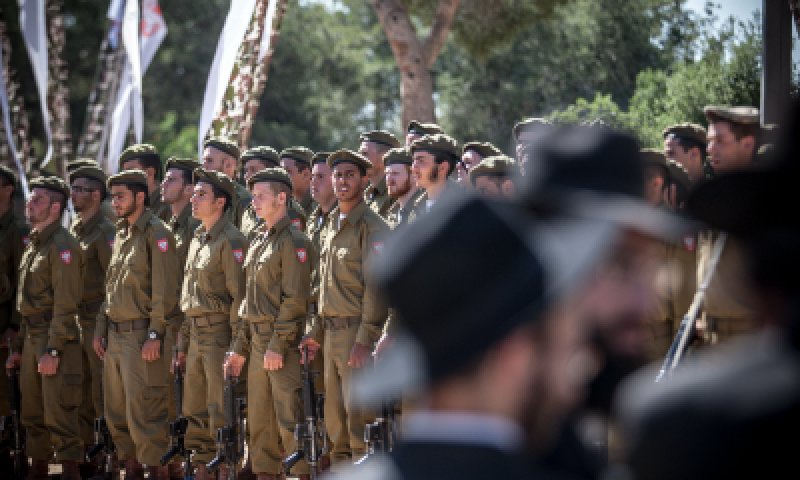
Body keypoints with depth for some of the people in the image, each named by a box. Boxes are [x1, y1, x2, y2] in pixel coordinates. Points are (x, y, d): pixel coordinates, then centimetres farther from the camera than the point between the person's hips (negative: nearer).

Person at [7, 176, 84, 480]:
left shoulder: (63, 246, -12)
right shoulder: (33, 245, 17)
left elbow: (65, 304, -17)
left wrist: (53, 350, -21)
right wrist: (19, 347, 19)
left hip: (57, 339, -9)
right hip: (32, 338, 9)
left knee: (59, 413, -9)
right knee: (32, 412, 12)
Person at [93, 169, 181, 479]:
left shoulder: (156, 234, -9)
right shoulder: (121, 235, 18)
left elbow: (165, 289, -15)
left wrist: (155, 335, -19)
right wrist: (101, 330, 17)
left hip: (141, 335, -9)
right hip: (115, 335, 9)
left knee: (143, 413, -11)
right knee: (116, 413, 11)